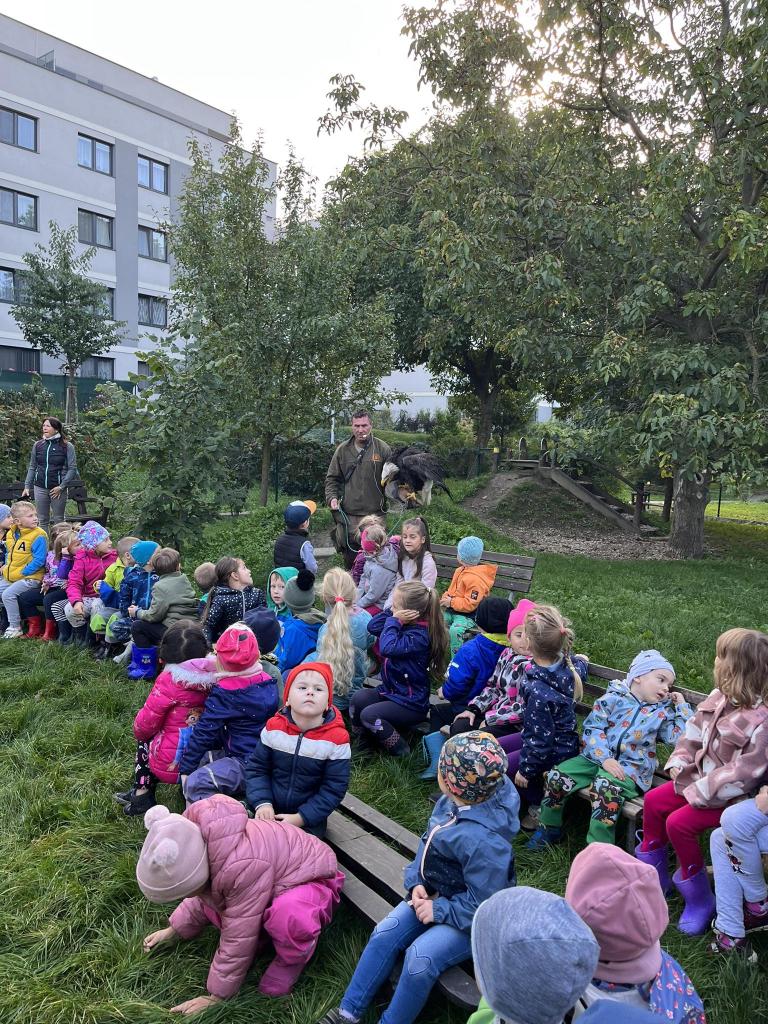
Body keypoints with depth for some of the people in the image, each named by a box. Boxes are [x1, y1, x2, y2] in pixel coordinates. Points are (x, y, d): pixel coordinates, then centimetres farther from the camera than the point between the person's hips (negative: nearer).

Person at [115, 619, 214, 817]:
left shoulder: (169, 681, -18)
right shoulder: (212, 676, -8)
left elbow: (144, 726, -9)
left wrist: (139, 731, 15)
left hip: (170, 765, -4)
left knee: (144, 740, 26)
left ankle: (142, 792, 23)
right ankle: (142, 793, 34)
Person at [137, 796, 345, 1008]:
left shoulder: (242, 868, -40)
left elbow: (238, 940, -28)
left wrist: (216, 996, -16)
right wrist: (174, 930, 14)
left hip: (309, 880, -8)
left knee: (287, 914, -39)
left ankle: (291, 960, -11)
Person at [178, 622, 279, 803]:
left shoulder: (224, 693, -16)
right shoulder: (268, 681, 4)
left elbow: (204, 732, -13)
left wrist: (185, 768, -3)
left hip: (247, 764, -9)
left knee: (195, 784, -20)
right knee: (204, 756, 19)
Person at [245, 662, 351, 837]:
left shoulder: (337, 738, -17)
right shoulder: (274, 727, -8)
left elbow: (334, 789, -12)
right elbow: (256, 767, 1)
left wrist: (300, 818, -17)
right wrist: (262, 803, -14)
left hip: (308, 819, -2)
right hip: (270, 810, 3)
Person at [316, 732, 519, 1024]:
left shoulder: (485, 843, -36)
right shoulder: (451, 802, -13)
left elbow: (479, 904, -26)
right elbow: (427, 843, 3)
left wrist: (439, 911, -18)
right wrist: (417, 883, -9)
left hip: (468, 917, -7)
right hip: (435, 894, 8)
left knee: (420, 956, -25)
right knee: (385, 934, -4)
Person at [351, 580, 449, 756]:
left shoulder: (419, 635, -25)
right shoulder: (403, 624, 2)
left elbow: (388, 648, -38)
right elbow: (373, 627, 2)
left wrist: (393, 621, -25)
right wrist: (393, 615, -8)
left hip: (411, 703, -8)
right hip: (389, 690, 8)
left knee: (369, 715, -24)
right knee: (358, 699, -16)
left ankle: (399, 748, -3)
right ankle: (360, 741, 4)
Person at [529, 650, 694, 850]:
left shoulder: (663, 711, 12)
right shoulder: (613, 698, 4)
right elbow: (592, 728, -4)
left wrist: (682, 705, 4)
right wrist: (605, 759, -16)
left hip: (630, 766, -1)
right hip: (597, 756, 1)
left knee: (605, 787, -34)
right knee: (557, 776, -16)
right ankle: (550, 828, 8)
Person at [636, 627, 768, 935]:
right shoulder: (719, 698, -3)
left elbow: (743, 773, -28)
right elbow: (694, 732, 7)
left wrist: (699, 792, -22)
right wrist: (680, 765, -5)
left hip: (730, 795, -9)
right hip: (703, 779, 9)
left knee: (679, 823, -20)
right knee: (653, 801, 4)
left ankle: (699, 900, 2)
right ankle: (654, 876, 23)